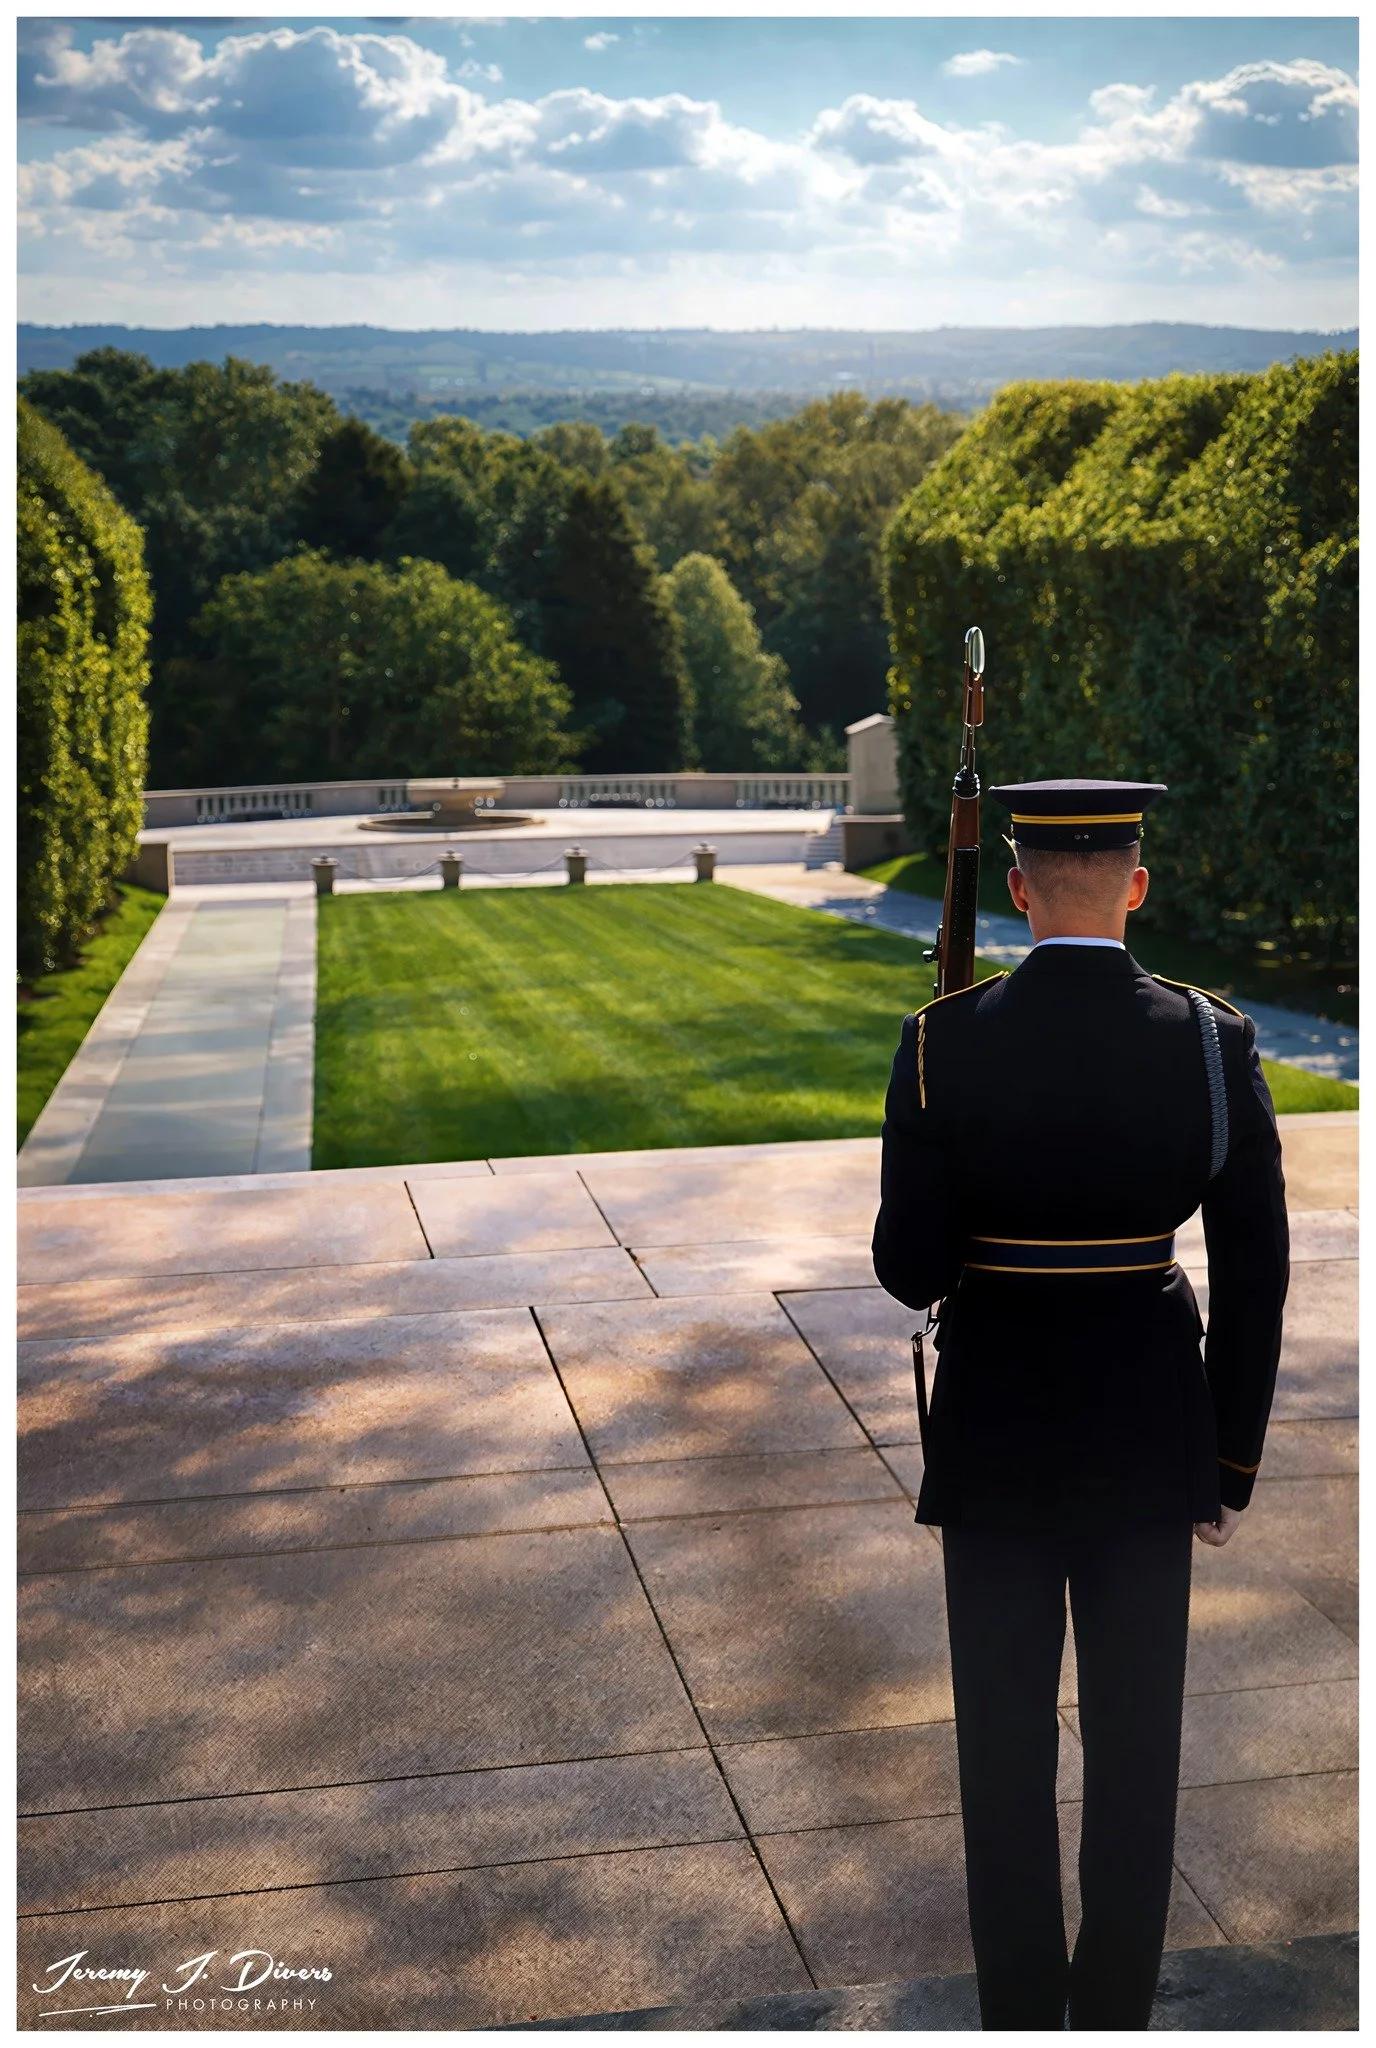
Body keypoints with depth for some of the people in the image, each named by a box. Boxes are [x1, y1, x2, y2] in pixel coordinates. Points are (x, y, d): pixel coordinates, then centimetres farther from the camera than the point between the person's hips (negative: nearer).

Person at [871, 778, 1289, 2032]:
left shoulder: (945, 1045, -15)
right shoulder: (1216, 1042, -10)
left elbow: (911, 1270, -13)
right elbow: (1256, 1275, -5)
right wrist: (1233, 1459, 6)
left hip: (996, 1432, -1)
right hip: (1151, 1429, 2)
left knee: (1007, 1742, 14)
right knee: (1136, 1740, 17)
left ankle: (1021, 2015, 27)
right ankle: (1116, 2011, 31)